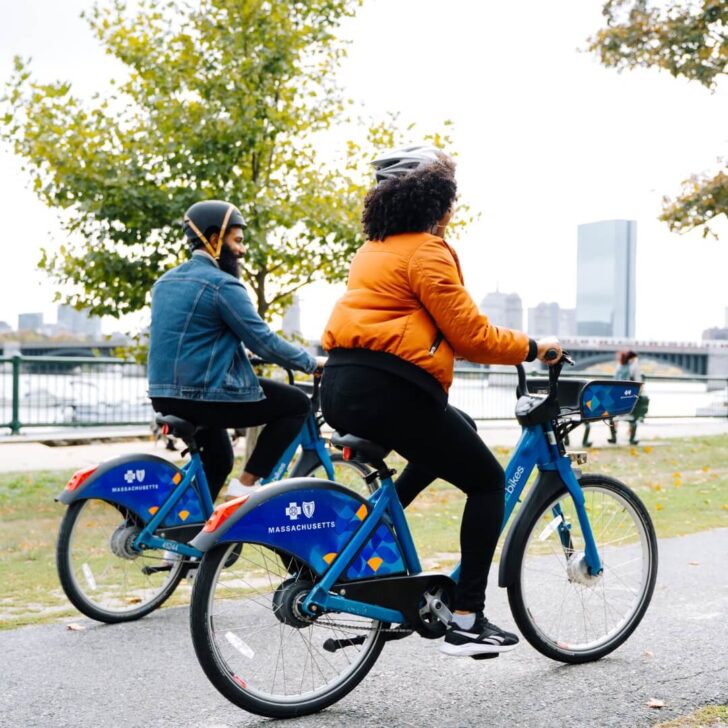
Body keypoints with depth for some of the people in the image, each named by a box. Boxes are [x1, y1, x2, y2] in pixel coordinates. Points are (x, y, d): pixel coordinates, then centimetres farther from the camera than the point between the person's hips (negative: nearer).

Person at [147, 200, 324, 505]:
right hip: (205, 396, -9)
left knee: (218, 461, 29)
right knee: (297, 404, 2)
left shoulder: (165, 282, 14)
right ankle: (246, 484, -1)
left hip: (165, 396, 9)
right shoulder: (222, 284, -13)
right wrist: (312, 363, -1)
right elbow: (264, 342, -15)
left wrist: (238, 353, 36)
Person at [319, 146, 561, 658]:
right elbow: (470, 335, -8)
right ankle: (467, 621, 4)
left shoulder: (375, 249, 21)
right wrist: (532, 347, 7)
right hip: (387, 391, -9)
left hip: (341, 387, 9)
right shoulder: (427, 251, -6)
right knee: (489, 482, 6)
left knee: (458, 429, 31)